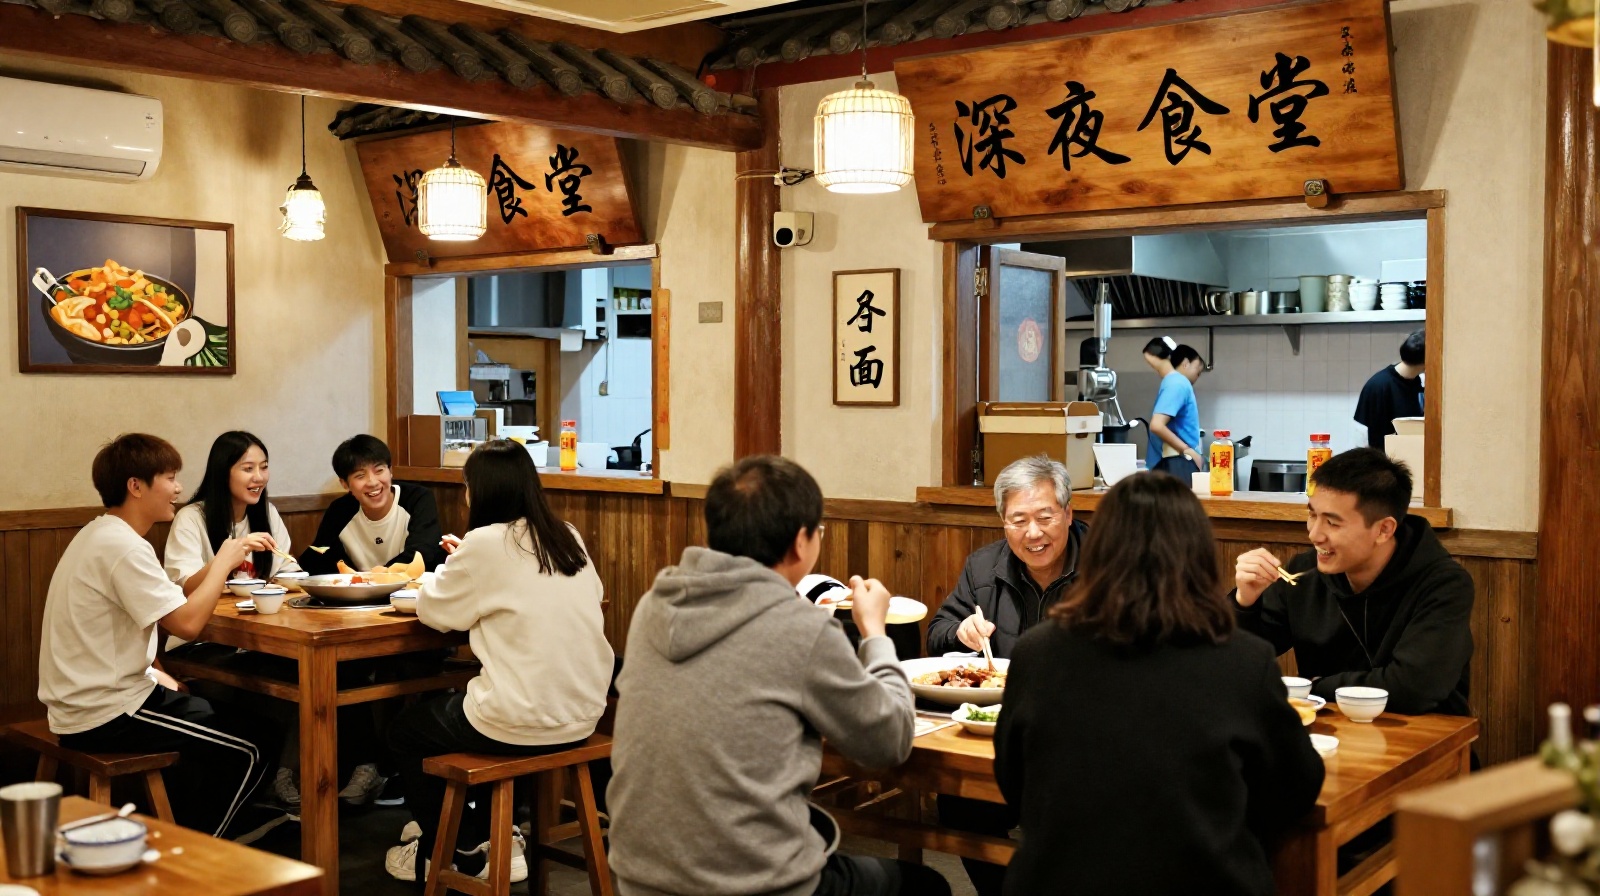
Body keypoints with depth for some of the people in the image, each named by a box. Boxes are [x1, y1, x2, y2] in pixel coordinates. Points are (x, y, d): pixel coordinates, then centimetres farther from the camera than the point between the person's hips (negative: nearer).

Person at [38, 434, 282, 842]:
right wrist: (223, 562, -15)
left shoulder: (99, 534, 11)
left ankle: (231, 823, 33)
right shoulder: (123, 546, -22)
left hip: (85, 700, 10)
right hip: (106, 717, -10)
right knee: (252, 746, -4)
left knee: (217, 712, 23)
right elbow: (187, 623, -27)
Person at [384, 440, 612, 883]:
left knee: (404, 732, 22)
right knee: (450, 708, 35)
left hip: (522, 725, -7)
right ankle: (486, 835, 38)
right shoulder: (568, 538, 4)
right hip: (581, 719, 7)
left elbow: (433, 609, -1)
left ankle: (463, 852, 32)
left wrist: (453, 565, 18)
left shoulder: (487, 543, -14)